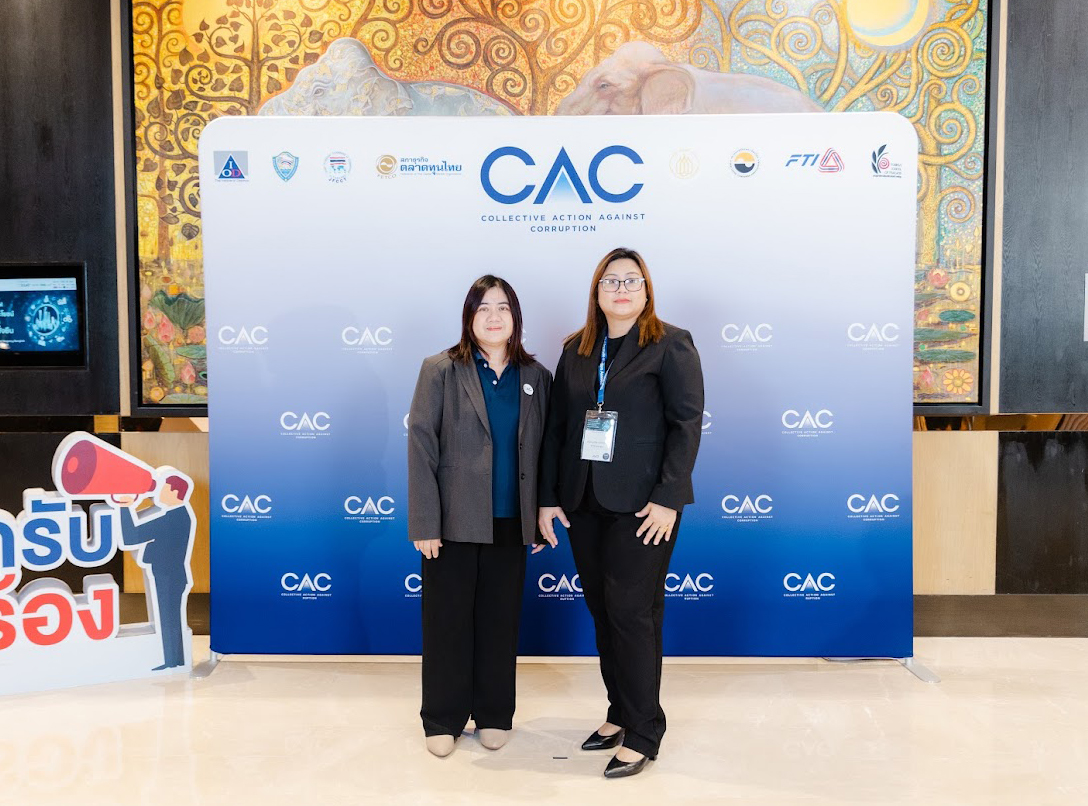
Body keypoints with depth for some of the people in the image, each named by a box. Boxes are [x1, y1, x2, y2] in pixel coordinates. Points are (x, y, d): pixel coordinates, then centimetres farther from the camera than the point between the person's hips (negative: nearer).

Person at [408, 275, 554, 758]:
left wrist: (542, 517, 5)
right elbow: (421, 445, -7)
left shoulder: (536, 377, 6)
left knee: (501, 622, 12)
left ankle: (494, 714, 29)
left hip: (511, 524, 3)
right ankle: (443, 720, 24)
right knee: (447, 621, 8)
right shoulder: (441, 370, -3)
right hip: (455, 520, -2)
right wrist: (424, 523, -12)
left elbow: (542, 451, 8)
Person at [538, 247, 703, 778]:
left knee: (632, 613, -3)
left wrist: (668, 498, -15)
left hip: (641, 504, -5)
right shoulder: (575, 350, 12)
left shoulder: (671, 345, -2)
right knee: (602, 611, 11)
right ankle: (620, 714, 27)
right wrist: (548, 497, 4)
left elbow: (687, 423, -8)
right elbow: (555, 426, 10)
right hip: (584, 503, 5)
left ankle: (643, 734, 11)